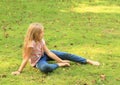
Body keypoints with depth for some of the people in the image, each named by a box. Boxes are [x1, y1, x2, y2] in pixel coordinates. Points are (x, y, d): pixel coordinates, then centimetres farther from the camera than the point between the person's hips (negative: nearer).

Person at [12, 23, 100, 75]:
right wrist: (19, 71, -26)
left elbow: (49, 52, -11)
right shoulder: (31, 44, -32)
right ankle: (58, 65, -17)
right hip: (38, 60, -6)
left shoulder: (41, 40, -13)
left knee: (66, 55, -6)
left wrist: (61, 60, -14)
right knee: (45, 68, -45)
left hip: (45, 55, 6)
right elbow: (26, 58, -25)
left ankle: (88, 61, 2)